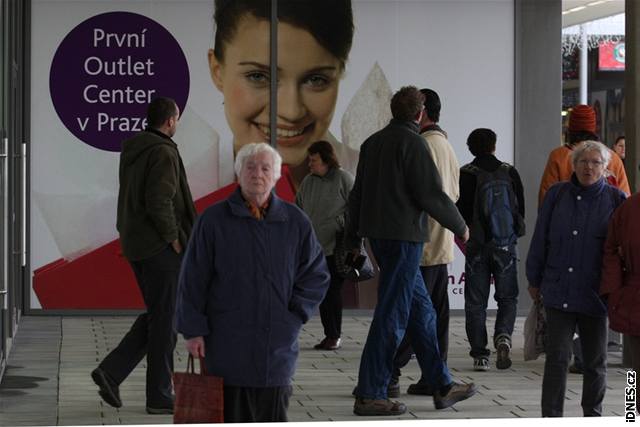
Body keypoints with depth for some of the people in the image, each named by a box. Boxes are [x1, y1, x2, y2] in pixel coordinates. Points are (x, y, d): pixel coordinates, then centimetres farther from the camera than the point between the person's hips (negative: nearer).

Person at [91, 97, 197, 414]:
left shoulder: (131, 150, 11)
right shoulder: (163, 153, -16)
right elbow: (160, 203, -25)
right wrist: (174, 239, -13)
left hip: (135, 244, 9)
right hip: (160, 247, -9)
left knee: (155, 315, 19)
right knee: (164, 320, 1)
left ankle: (112, 371, 8)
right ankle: (160, 397, 8)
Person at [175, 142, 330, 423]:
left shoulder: (295, 222, 5)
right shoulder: (214, 220, -1)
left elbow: (317, 274, 12)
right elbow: (192, 280, 1)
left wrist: (296, 313, 1)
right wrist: (193, 330, -3)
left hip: (277, 344, 2)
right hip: (226, 343, -1)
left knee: (273, 417, 2)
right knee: (231, 413, 2)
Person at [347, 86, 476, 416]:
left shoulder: (373, 141, 14)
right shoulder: (412, 142, -11)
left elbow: (357, 193, 18)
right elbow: (431, 194, -15)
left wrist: (353, 239, 26)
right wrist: (460, 226, 0)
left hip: (379, 236, 9)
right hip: (404, 236, -9)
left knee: (421, 310, 14)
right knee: (392, 314, -6)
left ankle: (443, 387, 20)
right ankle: (369, 395, -5)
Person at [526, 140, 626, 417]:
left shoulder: (615, 199, 0)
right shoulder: (557, 195, 4)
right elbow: (540, 239, 9)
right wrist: (534, 279, 9)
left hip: (595, 294, 0)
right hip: (559, 291, 0)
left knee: (595, 361, 11)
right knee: (556, 358, -1)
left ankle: (593, 415, 25)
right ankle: (551, 417, 5)